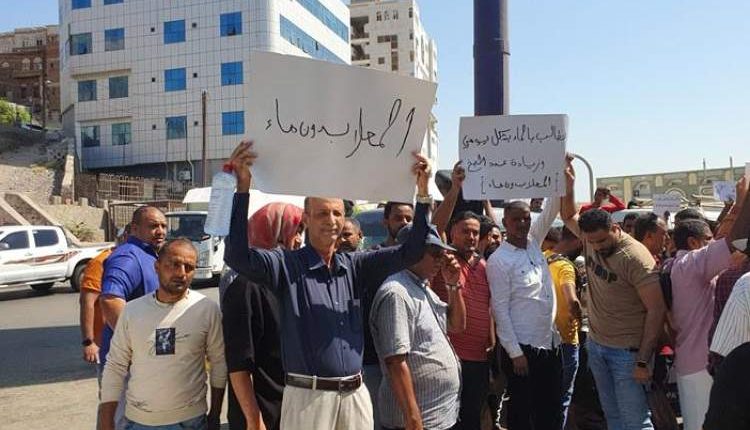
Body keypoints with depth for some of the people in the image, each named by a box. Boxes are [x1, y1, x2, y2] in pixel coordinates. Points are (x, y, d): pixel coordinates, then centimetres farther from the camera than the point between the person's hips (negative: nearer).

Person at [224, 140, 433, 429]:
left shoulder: (354, 266, 6)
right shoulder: (287, 265, -6)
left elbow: (411, 252, 2)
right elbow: (238, 256, -21)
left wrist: (422, 192, -8)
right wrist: (243, 188, -28)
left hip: (356, 394, 4)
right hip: (309, 396, -4)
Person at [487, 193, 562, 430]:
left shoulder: (533, 242, 7)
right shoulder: (498, 260, -13)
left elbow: (552, 208, 7)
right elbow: (500, 308, -15)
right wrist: (515, 352, -17)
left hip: (550, 342, 7)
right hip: (523, 347, -7)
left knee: (551, 410, 16)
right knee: (521, 410, 7)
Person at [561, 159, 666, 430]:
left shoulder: (635, 257, -20)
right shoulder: (591, 239, -2)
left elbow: (656, 310, -19)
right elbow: (569, 216, 18)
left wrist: (643, 360, -20)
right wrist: (568, 186, -1)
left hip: (627, 351, -6)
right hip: (595, 345, 7)